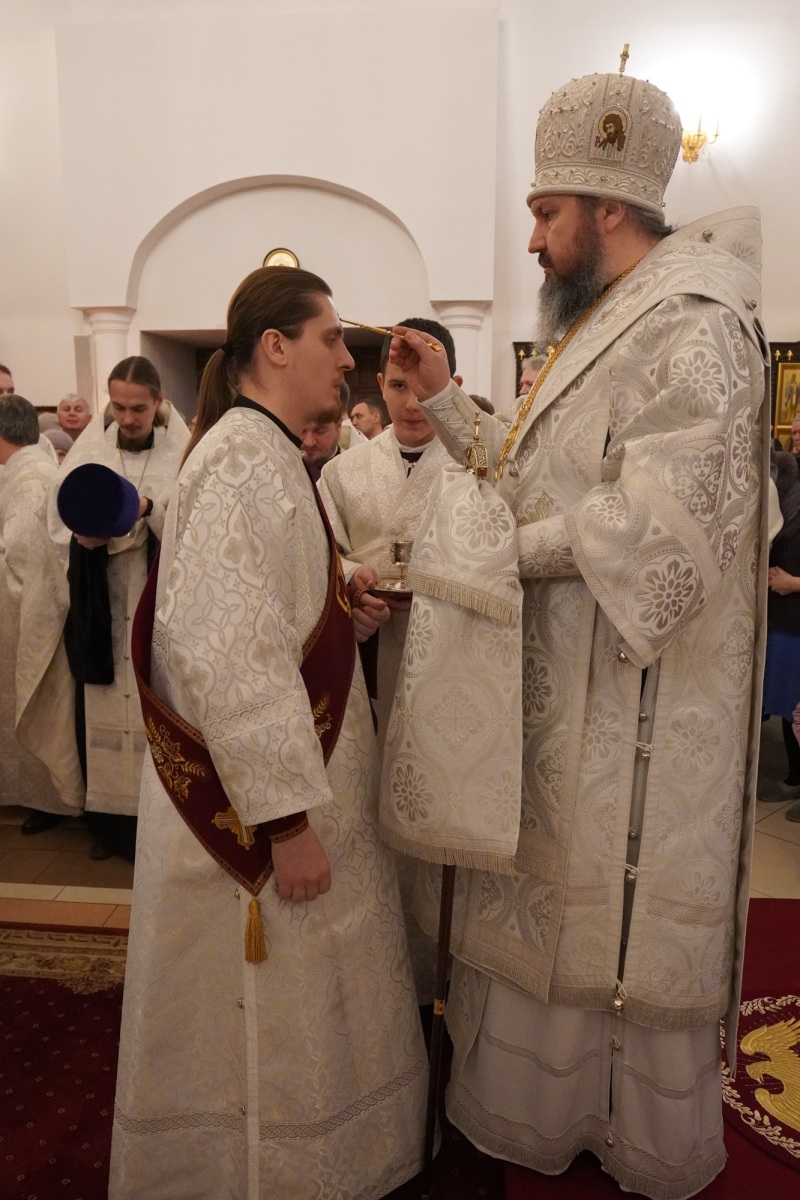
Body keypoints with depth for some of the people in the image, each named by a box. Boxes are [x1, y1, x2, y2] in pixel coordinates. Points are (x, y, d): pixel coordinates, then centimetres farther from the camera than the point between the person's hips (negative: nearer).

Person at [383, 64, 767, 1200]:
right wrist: (445, 398, 7)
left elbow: (661, 521, -25)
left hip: (632, 704, -9)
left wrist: (504, 551, -18)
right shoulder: (602, 329, 16)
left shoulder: (694, 329, -15)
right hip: (556, 684, 9)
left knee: (622, 918, 8)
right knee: (547, 899, 20)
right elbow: (531, 477, 14)